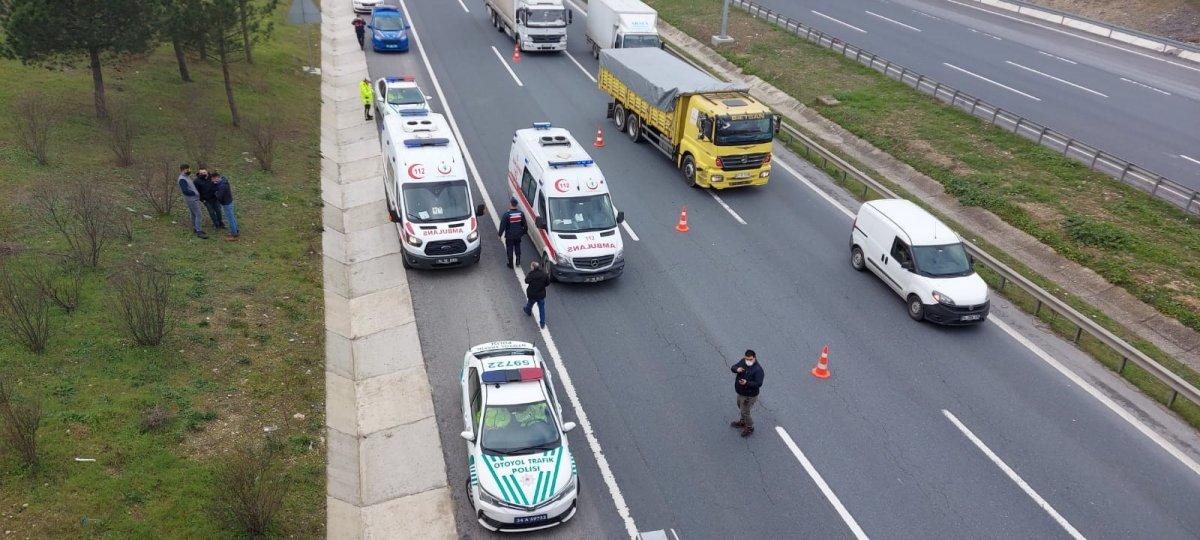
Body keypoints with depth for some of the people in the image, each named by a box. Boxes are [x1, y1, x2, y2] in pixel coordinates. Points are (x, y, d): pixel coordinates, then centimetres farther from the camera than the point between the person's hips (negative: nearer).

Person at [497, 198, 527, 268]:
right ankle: (518, 262, 27)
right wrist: (524, 231, 22)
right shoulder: (521, 214, -7)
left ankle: (510, 264, 20)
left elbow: (502, 226, -14)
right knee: (517, 248, 22)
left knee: (509, 249, 11)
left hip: (509, 236, -4)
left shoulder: (506, 215, -20)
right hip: (518, 235, 4)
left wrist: (500, 234, -1)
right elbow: (524, 225, 5)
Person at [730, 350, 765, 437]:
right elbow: (733, 367, -1)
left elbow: (758, 384, -28)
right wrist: (737, 369, -25)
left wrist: (747, 383, -38)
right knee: (741, 408, 28)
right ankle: (742, 422, 52)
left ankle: (750, 428, 26)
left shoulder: (758, 370, -28)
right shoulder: (743, 362, -7)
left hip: (749, 395, -8)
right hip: (740, 392, 8)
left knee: (745, 412, 3)